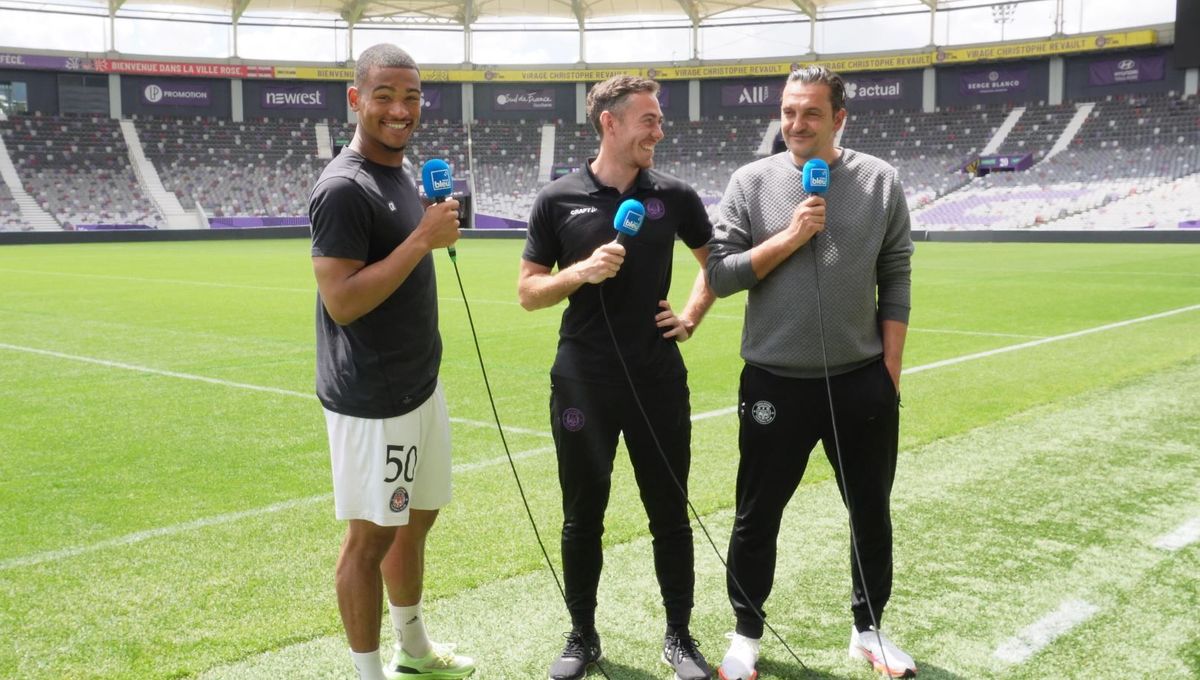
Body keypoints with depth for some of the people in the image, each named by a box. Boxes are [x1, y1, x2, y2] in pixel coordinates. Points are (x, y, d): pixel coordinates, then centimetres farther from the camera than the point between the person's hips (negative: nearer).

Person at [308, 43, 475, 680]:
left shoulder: (401, 175, 13)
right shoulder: (343, 188, -17)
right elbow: (341, 302, -24)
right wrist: (422, 240, -23)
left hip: (419, 386, 10)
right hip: (370, 401, -10)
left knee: (417, 517, 20)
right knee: (371, 535, 2)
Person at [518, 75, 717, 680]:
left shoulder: (673, 195, 2)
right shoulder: (558, 199, -2)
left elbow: (717, 258, 18)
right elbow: (528, 292, -1)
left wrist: (693, 314, 5)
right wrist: (583, 271, -17)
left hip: (659, 379, 1)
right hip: (583, 382, -1)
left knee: (670, 514, 9)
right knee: (582, 517, 10)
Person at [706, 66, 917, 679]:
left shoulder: (880, 181, 0)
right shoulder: (751, 181, -2)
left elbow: (895, 283, 2)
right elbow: (719, 275, -6)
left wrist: (889, 372, -1)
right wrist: (789, 238, -16)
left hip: (862, 382, 1)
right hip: (774, 383, -1)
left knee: (871, 512, 15)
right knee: (757, 516, 9)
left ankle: (868, 629, 35)